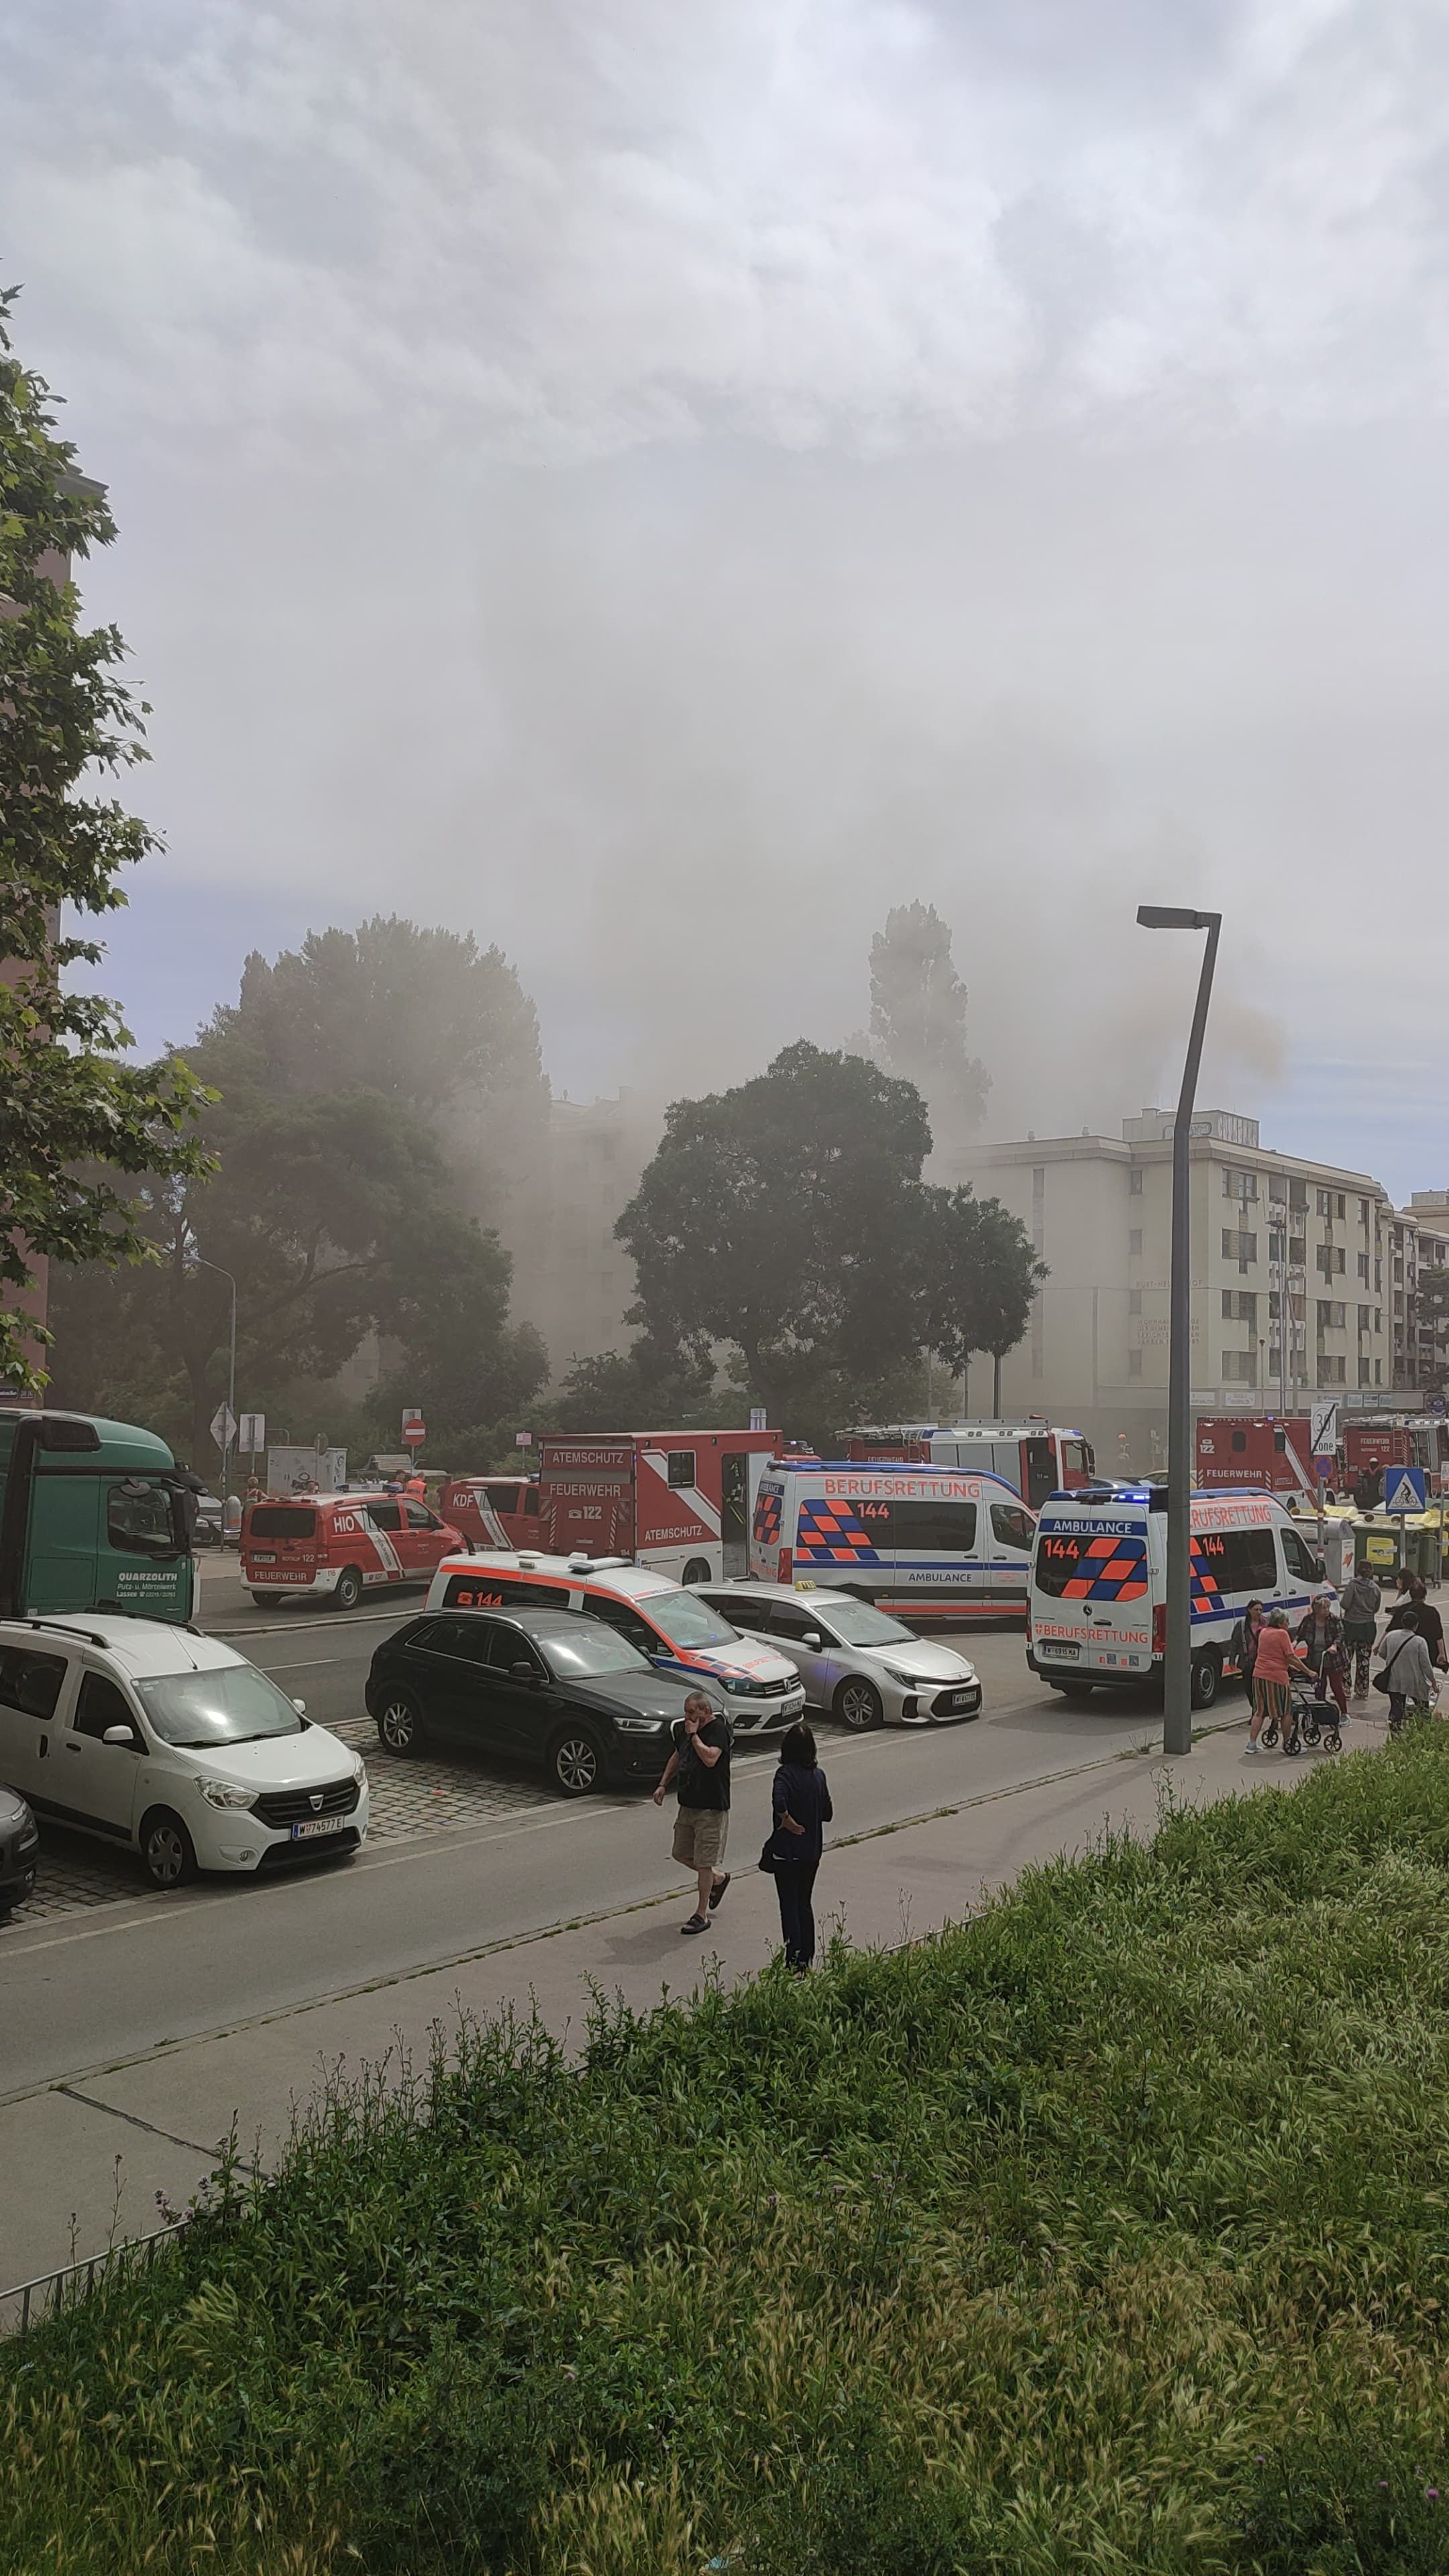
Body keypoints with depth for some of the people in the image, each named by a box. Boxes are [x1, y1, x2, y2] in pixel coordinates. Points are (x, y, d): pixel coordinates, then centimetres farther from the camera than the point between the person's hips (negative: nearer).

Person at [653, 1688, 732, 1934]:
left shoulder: (718, 1729, -17)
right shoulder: (683, 1728, 7)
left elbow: (710, 1759, -33)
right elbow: (677, 1756, 23)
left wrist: (694, 1735, -24)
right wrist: (664, 1784, 17)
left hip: (712, 1807, -8)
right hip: (688, 1804, 8)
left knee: (704, 1862, -2)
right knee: (682, 1854, 15)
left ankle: (701, 1915, 9)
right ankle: (719, 1879, 38)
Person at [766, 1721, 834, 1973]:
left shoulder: (786, 1773, -14)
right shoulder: (819, 1775, 1)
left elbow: (778, 1798, -34)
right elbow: (828, 1813, 7)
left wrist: (786, 1820, -19)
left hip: (787, 1850, -5)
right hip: (813, 1850, 5)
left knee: (789, 1905, 1)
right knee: (805, 1903, 16)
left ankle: (793, 1962, -3)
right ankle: (806, 1959, 20)